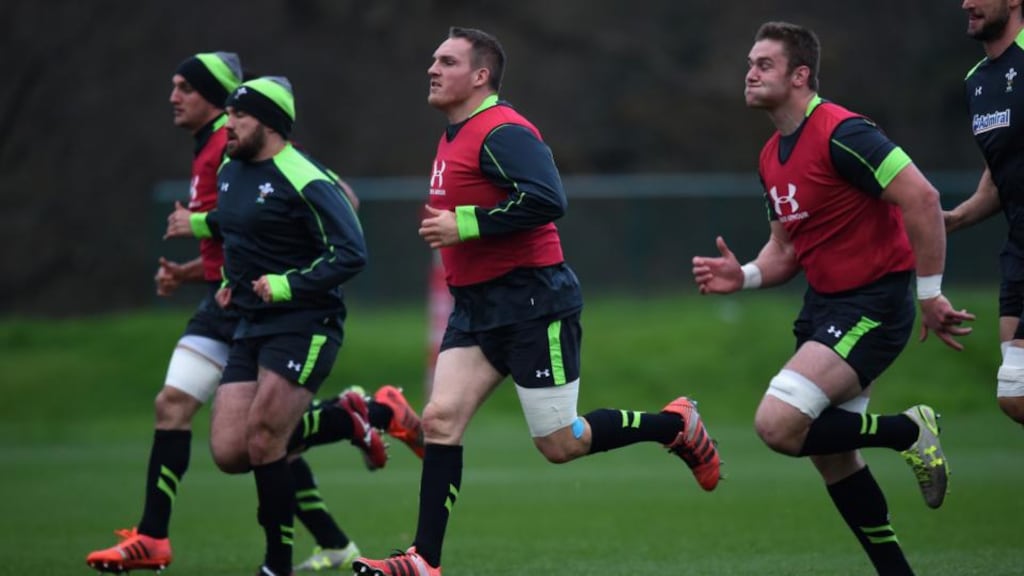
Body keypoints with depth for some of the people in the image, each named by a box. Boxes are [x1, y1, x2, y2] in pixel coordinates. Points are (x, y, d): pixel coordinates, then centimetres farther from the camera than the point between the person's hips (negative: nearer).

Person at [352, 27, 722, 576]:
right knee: (440, 419, -6)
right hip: (476, 305, 9)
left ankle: (677, 425, 18)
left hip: (533, 303, -9)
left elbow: (546, 200, -28)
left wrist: (464, 226, -25)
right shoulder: (454, 136, 16)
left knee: (560, 444, -4)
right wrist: (445, 228, 15)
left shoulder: (501, 132, -16)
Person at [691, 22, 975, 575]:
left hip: (872, 307, -9)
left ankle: (909, 431, -3)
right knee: (830, 455, 11)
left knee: (778, 425, -21)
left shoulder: (840, 134, -19)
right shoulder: (772, 157, 10)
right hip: (822, 304, 9)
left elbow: (921, 198, -24)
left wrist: (929, 293, -22)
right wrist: (744, 275, -1)